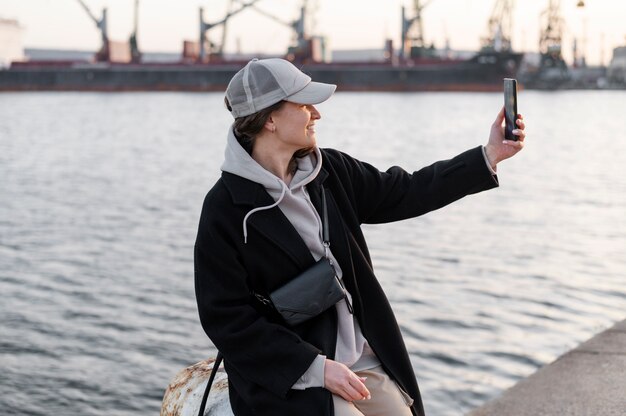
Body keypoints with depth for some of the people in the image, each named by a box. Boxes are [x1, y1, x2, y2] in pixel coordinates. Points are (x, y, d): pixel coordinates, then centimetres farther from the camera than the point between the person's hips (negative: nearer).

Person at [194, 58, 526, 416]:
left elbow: (403, 193, 14)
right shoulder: (225, 209, -14)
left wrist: (489, 156, 8)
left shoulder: (330, 171, 3)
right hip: (293, 380, -6)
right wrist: (317, 367, -18)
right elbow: (226, 318, -14)